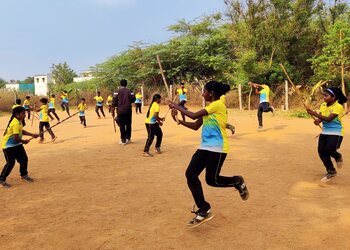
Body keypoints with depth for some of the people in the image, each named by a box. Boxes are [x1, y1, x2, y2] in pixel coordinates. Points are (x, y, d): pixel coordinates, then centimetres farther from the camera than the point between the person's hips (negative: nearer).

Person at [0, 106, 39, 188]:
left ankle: (24, 175, 30)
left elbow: (21, 131, 17)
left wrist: (32, 134, 8)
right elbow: (16, 138, -28)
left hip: (16, 144, 9)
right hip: (8, 145, -9)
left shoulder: (19, 121, 3)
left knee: (24, 159, 11)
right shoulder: (16, 123, -27)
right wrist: (24, 141, -10)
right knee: (10, 163, -9)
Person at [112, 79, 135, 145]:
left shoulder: (117, 92, -2)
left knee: (122, 125, 1)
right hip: (128, 110, 2)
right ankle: (128, 138, 16)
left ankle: (123, 140, 1)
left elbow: (114, 102, -5)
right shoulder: (130, 91, 2)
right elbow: (133, 99, 1)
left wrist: (113, 111, 0)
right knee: (128, 125, 11)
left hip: (120, 111, -2)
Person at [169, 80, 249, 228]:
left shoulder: (218, 105, -12)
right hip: (205, 147, 9)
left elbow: (194, 116, -17)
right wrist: (179, 121, 6)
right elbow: (195, 126, 16)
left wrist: (177, 107, -6)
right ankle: (204, 211, 6)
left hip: (217, 148, -9)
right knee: (191, 174, -3)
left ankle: (238, 182, 23)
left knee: (212, 180, -6)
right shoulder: (209, 108, 17)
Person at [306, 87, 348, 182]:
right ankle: (331, 172, 19)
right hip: (324, 132, 6)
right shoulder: (323, 105, 2)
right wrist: (318, 120, -27)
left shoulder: (338, 106, -17)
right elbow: (321, 117, -2)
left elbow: (329, 118, -27)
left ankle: (338, 157, 18)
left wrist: (314, 113, -32)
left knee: (329, 150, -20)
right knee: (321, 152, 0)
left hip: (336, 133, -6)